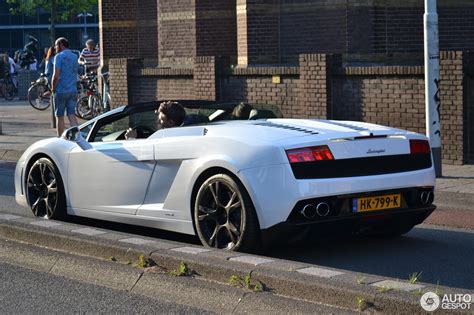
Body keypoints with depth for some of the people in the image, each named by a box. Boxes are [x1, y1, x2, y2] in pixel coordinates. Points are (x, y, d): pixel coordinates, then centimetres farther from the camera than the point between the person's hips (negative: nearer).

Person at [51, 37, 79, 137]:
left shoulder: (59, 56, -9)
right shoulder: (74, 57, 12)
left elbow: (56, 75, -14)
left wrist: (53, 88, -4)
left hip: (61, 91, -6)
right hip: (73, 90, 6)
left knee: (60, 117, 4)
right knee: (72, 115, 4)